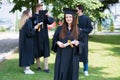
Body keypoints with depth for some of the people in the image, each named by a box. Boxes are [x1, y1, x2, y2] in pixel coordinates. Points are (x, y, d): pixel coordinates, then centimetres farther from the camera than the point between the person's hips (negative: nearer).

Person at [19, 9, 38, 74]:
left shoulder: (22, 21, 10)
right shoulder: (28, 21, -17)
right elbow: (29, 32, -21)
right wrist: (35, 28, -9)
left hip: (23, 40, 9)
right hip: (27, 40, -9)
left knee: (25, 53, 12)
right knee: (28, 53, -2)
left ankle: (26, 68, 19)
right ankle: (27, 69, 3)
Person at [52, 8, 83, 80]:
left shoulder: (77, 30, 1)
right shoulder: (60, 29, 2)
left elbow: (81, 41, 6)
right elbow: (54, 39, 9)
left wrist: (77, 43, -16)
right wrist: (58, 42, -12)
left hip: (72, 57, 0)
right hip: (61, 56, 0)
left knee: (71, 73, 4)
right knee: (61, 73, 2)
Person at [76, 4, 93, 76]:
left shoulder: (86, 18, -3)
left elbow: (90, 28, -4)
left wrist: (82, 30, -14)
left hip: (83, 38, -3)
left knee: (84, 54, 3)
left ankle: (85, 70, 14)